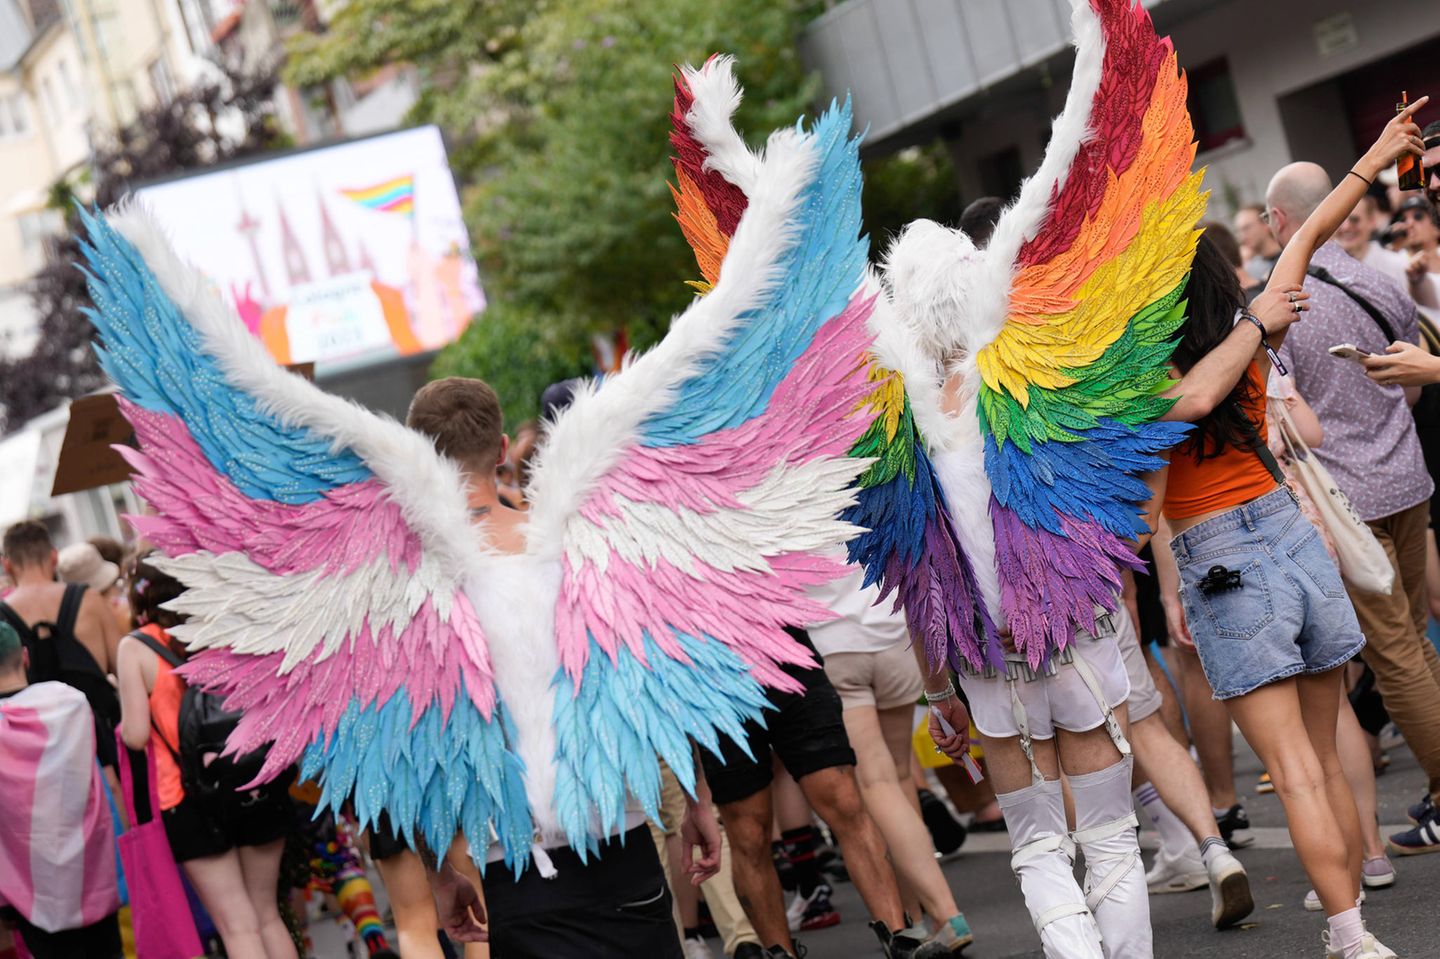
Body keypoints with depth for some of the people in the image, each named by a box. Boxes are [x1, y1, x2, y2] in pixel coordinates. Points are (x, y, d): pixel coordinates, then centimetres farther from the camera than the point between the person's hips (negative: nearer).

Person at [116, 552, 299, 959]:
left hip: (190, 799, -3)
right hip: (257, 788, 3)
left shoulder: (135, 648, -7)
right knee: (268, 915, 16)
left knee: (238, 925, 2)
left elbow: (136, 736, -11)